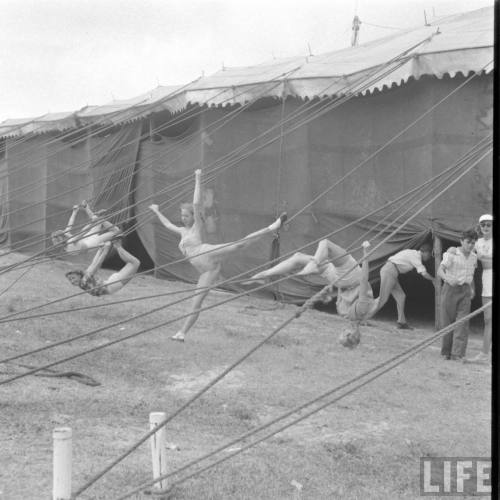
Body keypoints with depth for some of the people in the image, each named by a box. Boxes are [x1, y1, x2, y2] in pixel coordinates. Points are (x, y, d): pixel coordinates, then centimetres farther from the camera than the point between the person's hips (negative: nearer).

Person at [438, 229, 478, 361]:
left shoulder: (473, 257, 6)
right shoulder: (452, 254, -12)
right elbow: (440, 271, -21)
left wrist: (472, 288, 18)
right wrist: (449, 279, -40)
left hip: (465, 291, 3)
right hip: (450, 289, -3)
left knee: (462, 323, -10)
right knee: (447, 322, 1)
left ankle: (457, 354, -13)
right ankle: (446, 351, 17)